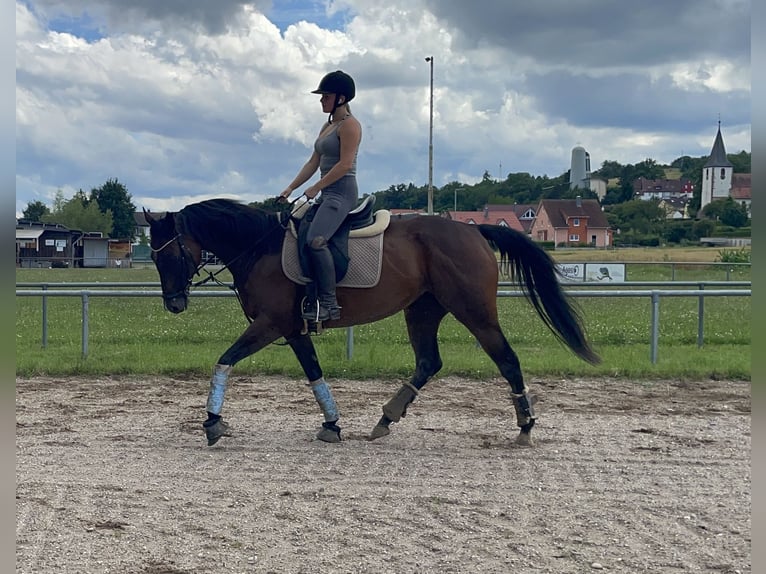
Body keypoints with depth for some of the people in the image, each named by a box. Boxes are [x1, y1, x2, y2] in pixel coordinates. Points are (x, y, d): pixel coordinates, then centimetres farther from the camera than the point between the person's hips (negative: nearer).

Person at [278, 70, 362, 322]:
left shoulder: (349, 125, -8)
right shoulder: (328, 126, 21)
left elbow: (345, 164, -18)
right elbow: (313, 163, 21)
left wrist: (315, 188, -16)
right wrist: (290, 189, 13)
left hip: (342, 193, -11)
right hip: (327, 195, 11)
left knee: (315, 240, -27)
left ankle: (329, 303, -25)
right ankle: (310, 298, 9)